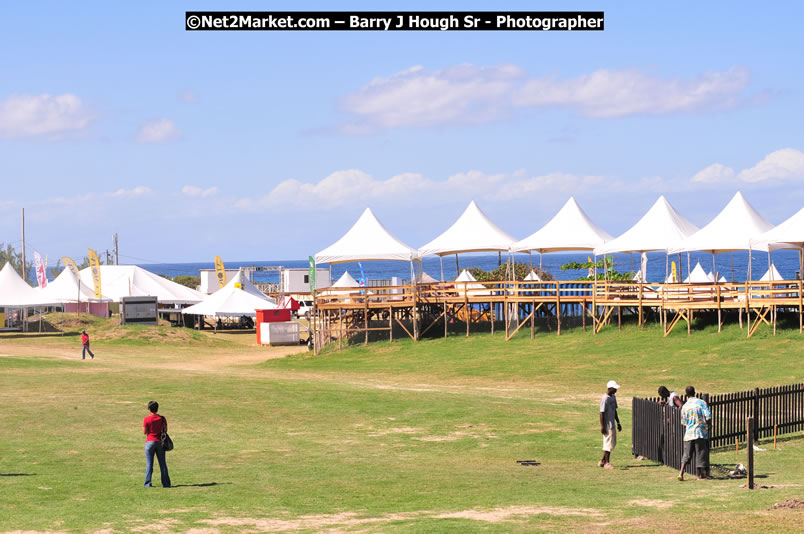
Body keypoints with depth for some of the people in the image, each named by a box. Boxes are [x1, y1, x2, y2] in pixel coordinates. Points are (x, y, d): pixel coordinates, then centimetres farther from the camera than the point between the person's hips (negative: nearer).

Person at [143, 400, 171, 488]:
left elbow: (145, 431, -6)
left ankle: (147, 483, 1)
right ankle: (166, 483, 6)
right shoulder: (162, 418, 1)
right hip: (160, 442, 3)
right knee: (162, 463, 6)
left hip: (150, 442, -3)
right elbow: (165, 430, 4)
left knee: (149, 463, 3)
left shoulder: (147, 419, -9)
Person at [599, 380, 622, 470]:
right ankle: (607, 463, 4)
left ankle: (603, 461, 22)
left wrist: (618, 423, 20)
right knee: (609, 443, -5)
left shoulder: (613, 397, 11)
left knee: (613, 443, 14)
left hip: (612, 424, 9)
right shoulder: (605, 398, -17)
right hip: (607, 425, -9)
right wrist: (602, 426, -20)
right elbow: (602, 413, -18)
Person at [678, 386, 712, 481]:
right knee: (700, 453, 5)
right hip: (701, 432, -3)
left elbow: (684, 422, 10)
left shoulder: (685, 406, 3)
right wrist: (709, 424, 7)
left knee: (687, 454, 10)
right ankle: (700, 475, 9)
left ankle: (681, 473, -2)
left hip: (689, 433, 3)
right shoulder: (701, 402, -6)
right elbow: (708, 416, -12)